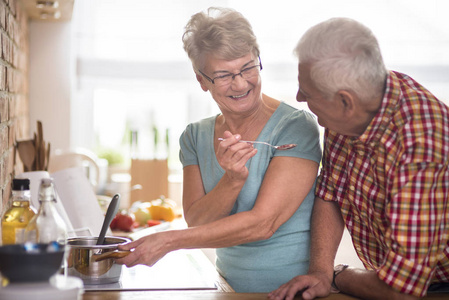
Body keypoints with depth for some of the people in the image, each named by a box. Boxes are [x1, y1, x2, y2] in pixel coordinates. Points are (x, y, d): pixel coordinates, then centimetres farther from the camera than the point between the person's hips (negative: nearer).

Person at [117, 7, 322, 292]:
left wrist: (168, 241, -13)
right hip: (231, 286, 4)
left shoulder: (296, 126, -10)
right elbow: (196, 222, -1)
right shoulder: (195, 136, 5)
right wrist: (233, 181, -19)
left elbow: (262, 223, -14)